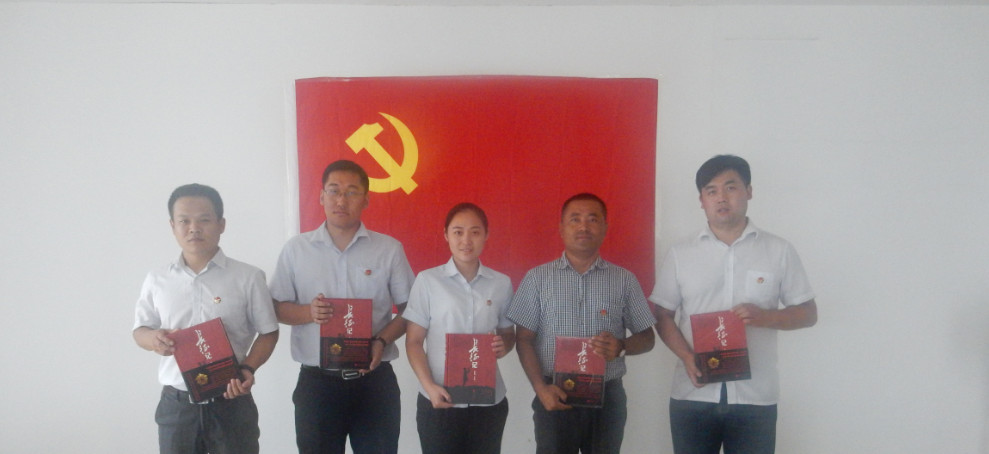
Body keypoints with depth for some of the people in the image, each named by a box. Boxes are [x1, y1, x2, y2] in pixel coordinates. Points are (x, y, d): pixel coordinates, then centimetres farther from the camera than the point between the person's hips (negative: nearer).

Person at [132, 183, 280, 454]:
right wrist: (153, 339, -10)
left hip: (231, 402, -2)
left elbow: (268, 332, 1)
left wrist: (247, 368, -15)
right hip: (176, 404, 2)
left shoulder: (248, 277, -4)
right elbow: (140, 330, 14)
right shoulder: (157, 280, 4)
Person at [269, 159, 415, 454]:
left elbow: (409, 309, 4)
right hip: (316, 382, 1)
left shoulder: (390, 249, 0)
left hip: (375, 380, 0)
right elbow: (278, 308, 6)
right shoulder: (296, 249, 2)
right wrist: (307, 312, -14)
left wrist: (382, 341, -13)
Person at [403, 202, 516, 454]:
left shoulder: (501, 283, 3)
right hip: (439, 401, -2)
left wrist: (504, 346, -8)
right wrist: (429, 386, -14)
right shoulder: (427, 281, -3)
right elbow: (414, 341, -1)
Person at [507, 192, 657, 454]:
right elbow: (524, 339, 1)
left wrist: (621, 347, -14)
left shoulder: (624, 280, 5)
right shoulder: (537, 278, 2)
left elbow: (647, 337, 8)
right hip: (556, 396, -1)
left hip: (608, 396, 1)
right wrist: (541, 389, -11)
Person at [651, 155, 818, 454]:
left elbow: (808, 313, 6)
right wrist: (687, 356, -12)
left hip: (755, 397, -1)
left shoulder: (779, 251, 2)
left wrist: (765, 316, -15)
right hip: (692, 396, 1)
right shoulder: (680, 255, 4)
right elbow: (663, 316, 6)